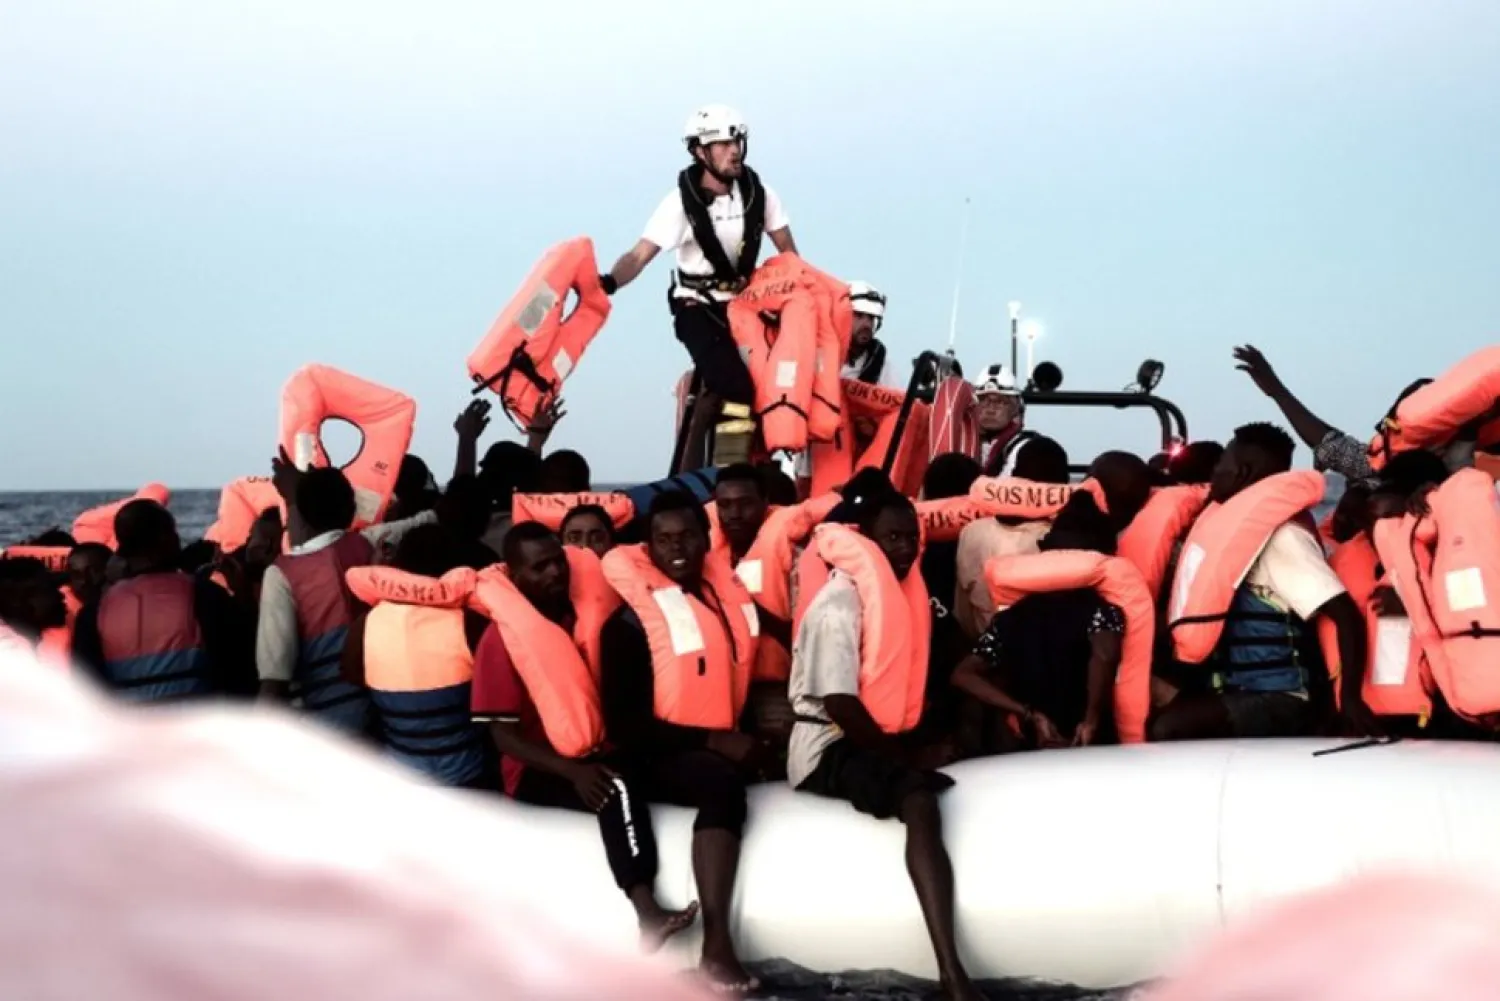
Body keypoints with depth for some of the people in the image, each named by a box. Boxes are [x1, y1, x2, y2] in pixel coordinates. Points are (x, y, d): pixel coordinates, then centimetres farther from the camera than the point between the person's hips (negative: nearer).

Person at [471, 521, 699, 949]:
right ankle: (647, 912, -44)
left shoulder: (590, 616, 9)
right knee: (616, 787, -33)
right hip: (540, 771, -5)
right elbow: (504, 736, -11)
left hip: (602, 754, 5)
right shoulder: (502, 639, -7)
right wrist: (573, 770, -24)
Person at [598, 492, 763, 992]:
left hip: (727, 749, 7)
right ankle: (716, 943, -39)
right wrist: (712, 740, -16)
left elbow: (748, 676, 24)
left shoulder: (733, 599, 9)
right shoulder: (630, 621, -7)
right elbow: (625, 726, -10)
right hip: (657, 759, -7)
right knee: (722, 780, -34)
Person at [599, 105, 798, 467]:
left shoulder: (758, 193, -4)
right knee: (737, 391, -24)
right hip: (698, 308, -5)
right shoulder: (681, 202, -15)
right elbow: (640, 255, -23)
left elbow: (787, 252, 5)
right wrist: (609, 282, -42)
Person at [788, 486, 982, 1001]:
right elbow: (840, 705, -21)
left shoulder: (889, 596, 13)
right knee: (920, 800, -32)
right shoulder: (838, 607, -15)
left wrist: (914, 746, 4)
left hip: (870, 742, 10)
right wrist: (902, 755, -12)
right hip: (829, 747, -10)